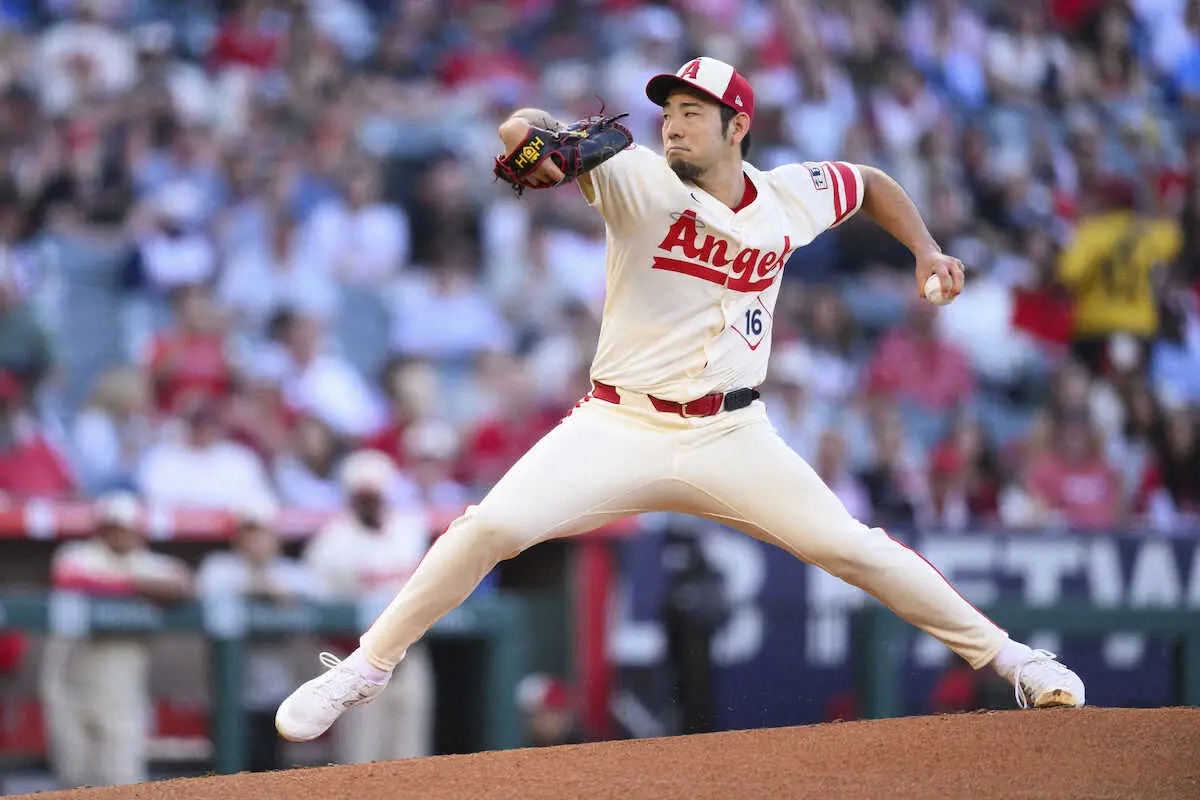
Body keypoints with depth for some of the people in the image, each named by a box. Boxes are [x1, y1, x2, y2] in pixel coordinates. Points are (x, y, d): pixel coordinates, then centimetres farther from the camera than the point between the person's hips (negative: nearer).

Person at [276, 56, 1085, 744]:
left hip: (732, 437, 2)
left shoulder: (791, 198, 0)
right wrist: (535, 135, -52)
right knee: (490, 527, -19)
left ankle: (1004, 655, 15)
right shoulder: (644, 182, -11)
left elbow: (872, 183, 21)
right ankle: (366, 669, -4)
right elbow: (538, 135, -28)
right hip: (620, 428, -2)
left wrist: (926, 250, 6)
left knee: (853, 548, -4)